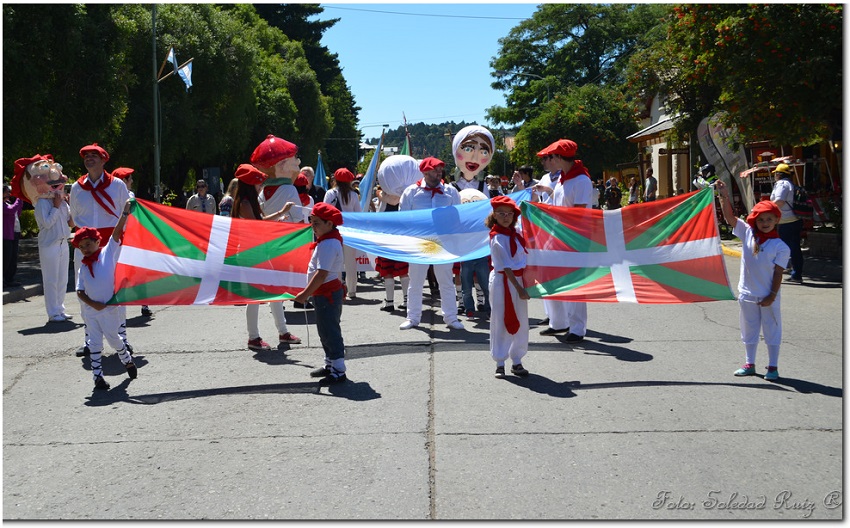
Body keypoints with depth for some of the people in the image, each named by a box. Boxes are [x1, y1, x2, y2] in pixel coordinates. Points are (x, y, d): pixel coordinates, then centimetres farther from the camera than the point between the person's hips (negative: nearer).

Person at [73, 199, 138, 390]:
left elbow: (117, 233, -12)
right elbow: (80, 292, 5)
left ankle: (127, 360, 37)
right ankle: (97, 375, 13)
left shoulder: (108, 253, -4)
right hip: (91, 310, 3)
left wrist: (125, 212, -19)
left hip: (109, 308, -3)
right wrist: (92, 303, -11)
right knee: (95, 342, 6)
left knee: (113, 338, 10)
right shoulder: (83, 269, 6)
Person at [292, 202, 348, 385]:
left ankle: (338, 371, 2)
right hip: (325, 293, 11)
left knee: (330, 332, -4)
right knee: (326, 331, 19)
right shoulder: (327, 241, 12)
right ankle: (330, 365, 31)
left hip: (327, 293, -11)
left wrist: (305, 294, -24)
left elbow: (321, 274, -27)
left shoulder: (328, 244, -21)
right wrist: (308, 292, 17)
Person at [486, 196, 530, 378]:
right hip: (502, 281, -7)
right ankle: (500, 363, 10)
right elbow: (506, 267, -18)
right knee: (501, 321, 1)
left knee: (520, 322, 9)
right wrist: (519, 288, -19)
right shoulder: (497, 238, -16)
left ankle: (517, 361, 19)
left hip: (519, 279, 7)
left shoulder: (515, 232, 5)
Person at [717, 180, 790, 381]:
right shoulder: (748, 234, -2)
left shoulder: (780, 247, -9)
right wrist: (724, 196, -17)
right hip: (747, 294, 3)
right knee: (749, 329, 14)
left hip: (767, 297, -3)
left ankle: (773, 367, 17)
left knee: (772, 330, 7)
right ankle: (749, 364, 27)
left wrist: (772, 296, -13)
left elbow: (778, 273, -9)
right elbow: (730, 217, -6)